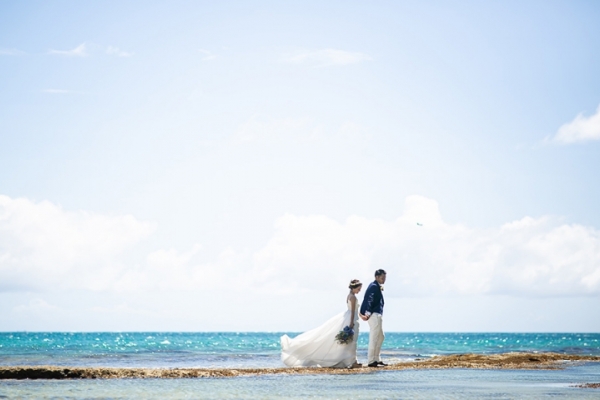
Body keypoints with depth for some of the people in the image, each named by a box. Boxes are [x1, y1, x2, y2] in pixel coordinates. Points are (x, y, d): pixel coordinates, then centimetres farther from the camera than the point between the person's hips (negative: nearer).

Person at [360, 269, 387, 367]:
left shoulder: (377, 286, 17)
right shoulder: (374, 286, -14)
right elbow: (369, 300, -22)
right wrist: (368, 313, -27)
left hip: (377, 314, 11)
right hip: (374, 315, -11)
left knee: (381, 337, 16)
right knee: (374, 338, -8)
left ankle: (377, 359, 22)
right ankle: (371, 361, -6)